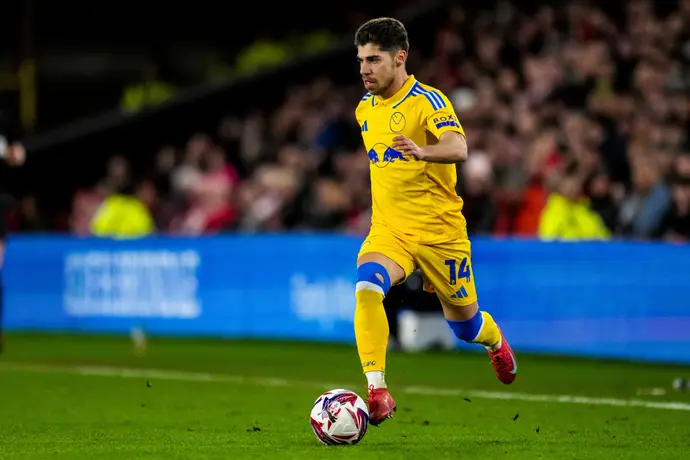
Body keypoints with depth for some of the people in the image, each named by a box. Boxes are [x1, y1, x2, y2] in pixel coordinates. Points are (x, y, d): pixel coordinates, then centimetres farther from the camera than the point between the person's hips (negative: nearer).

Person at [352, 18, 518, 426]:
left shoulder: (428, 100, -14)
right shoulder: (365, 110, 8)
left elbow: (458, 149, -32)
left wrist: (423, 152, -52)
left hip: (439, 231, -4)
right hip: (388, 231, 4)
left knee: (466, 326, 12)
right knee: (367, 289, -28)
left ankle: (497, 343, 50)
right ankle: (378, 392, -30)